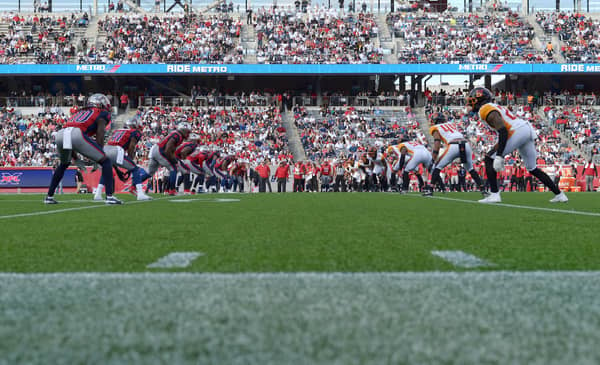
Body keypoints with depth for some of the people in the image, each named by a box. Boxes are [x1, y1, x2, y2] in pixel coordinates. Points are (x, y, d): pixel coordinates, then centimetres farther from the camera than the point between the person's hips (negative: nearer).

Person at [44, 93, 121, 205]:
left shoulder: (80, 112, 39)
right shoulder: (102, 114, 22)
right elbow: (100, 135, 8)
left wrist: (75, 157, 40)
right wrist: (99, 158, 10)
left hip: (60, 134, 6)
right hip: (77, 135, -6)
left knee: (63, 165, 35)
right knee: (106, 161, 8)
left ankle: (49, 196, 34)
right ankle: (109, 196, -3)